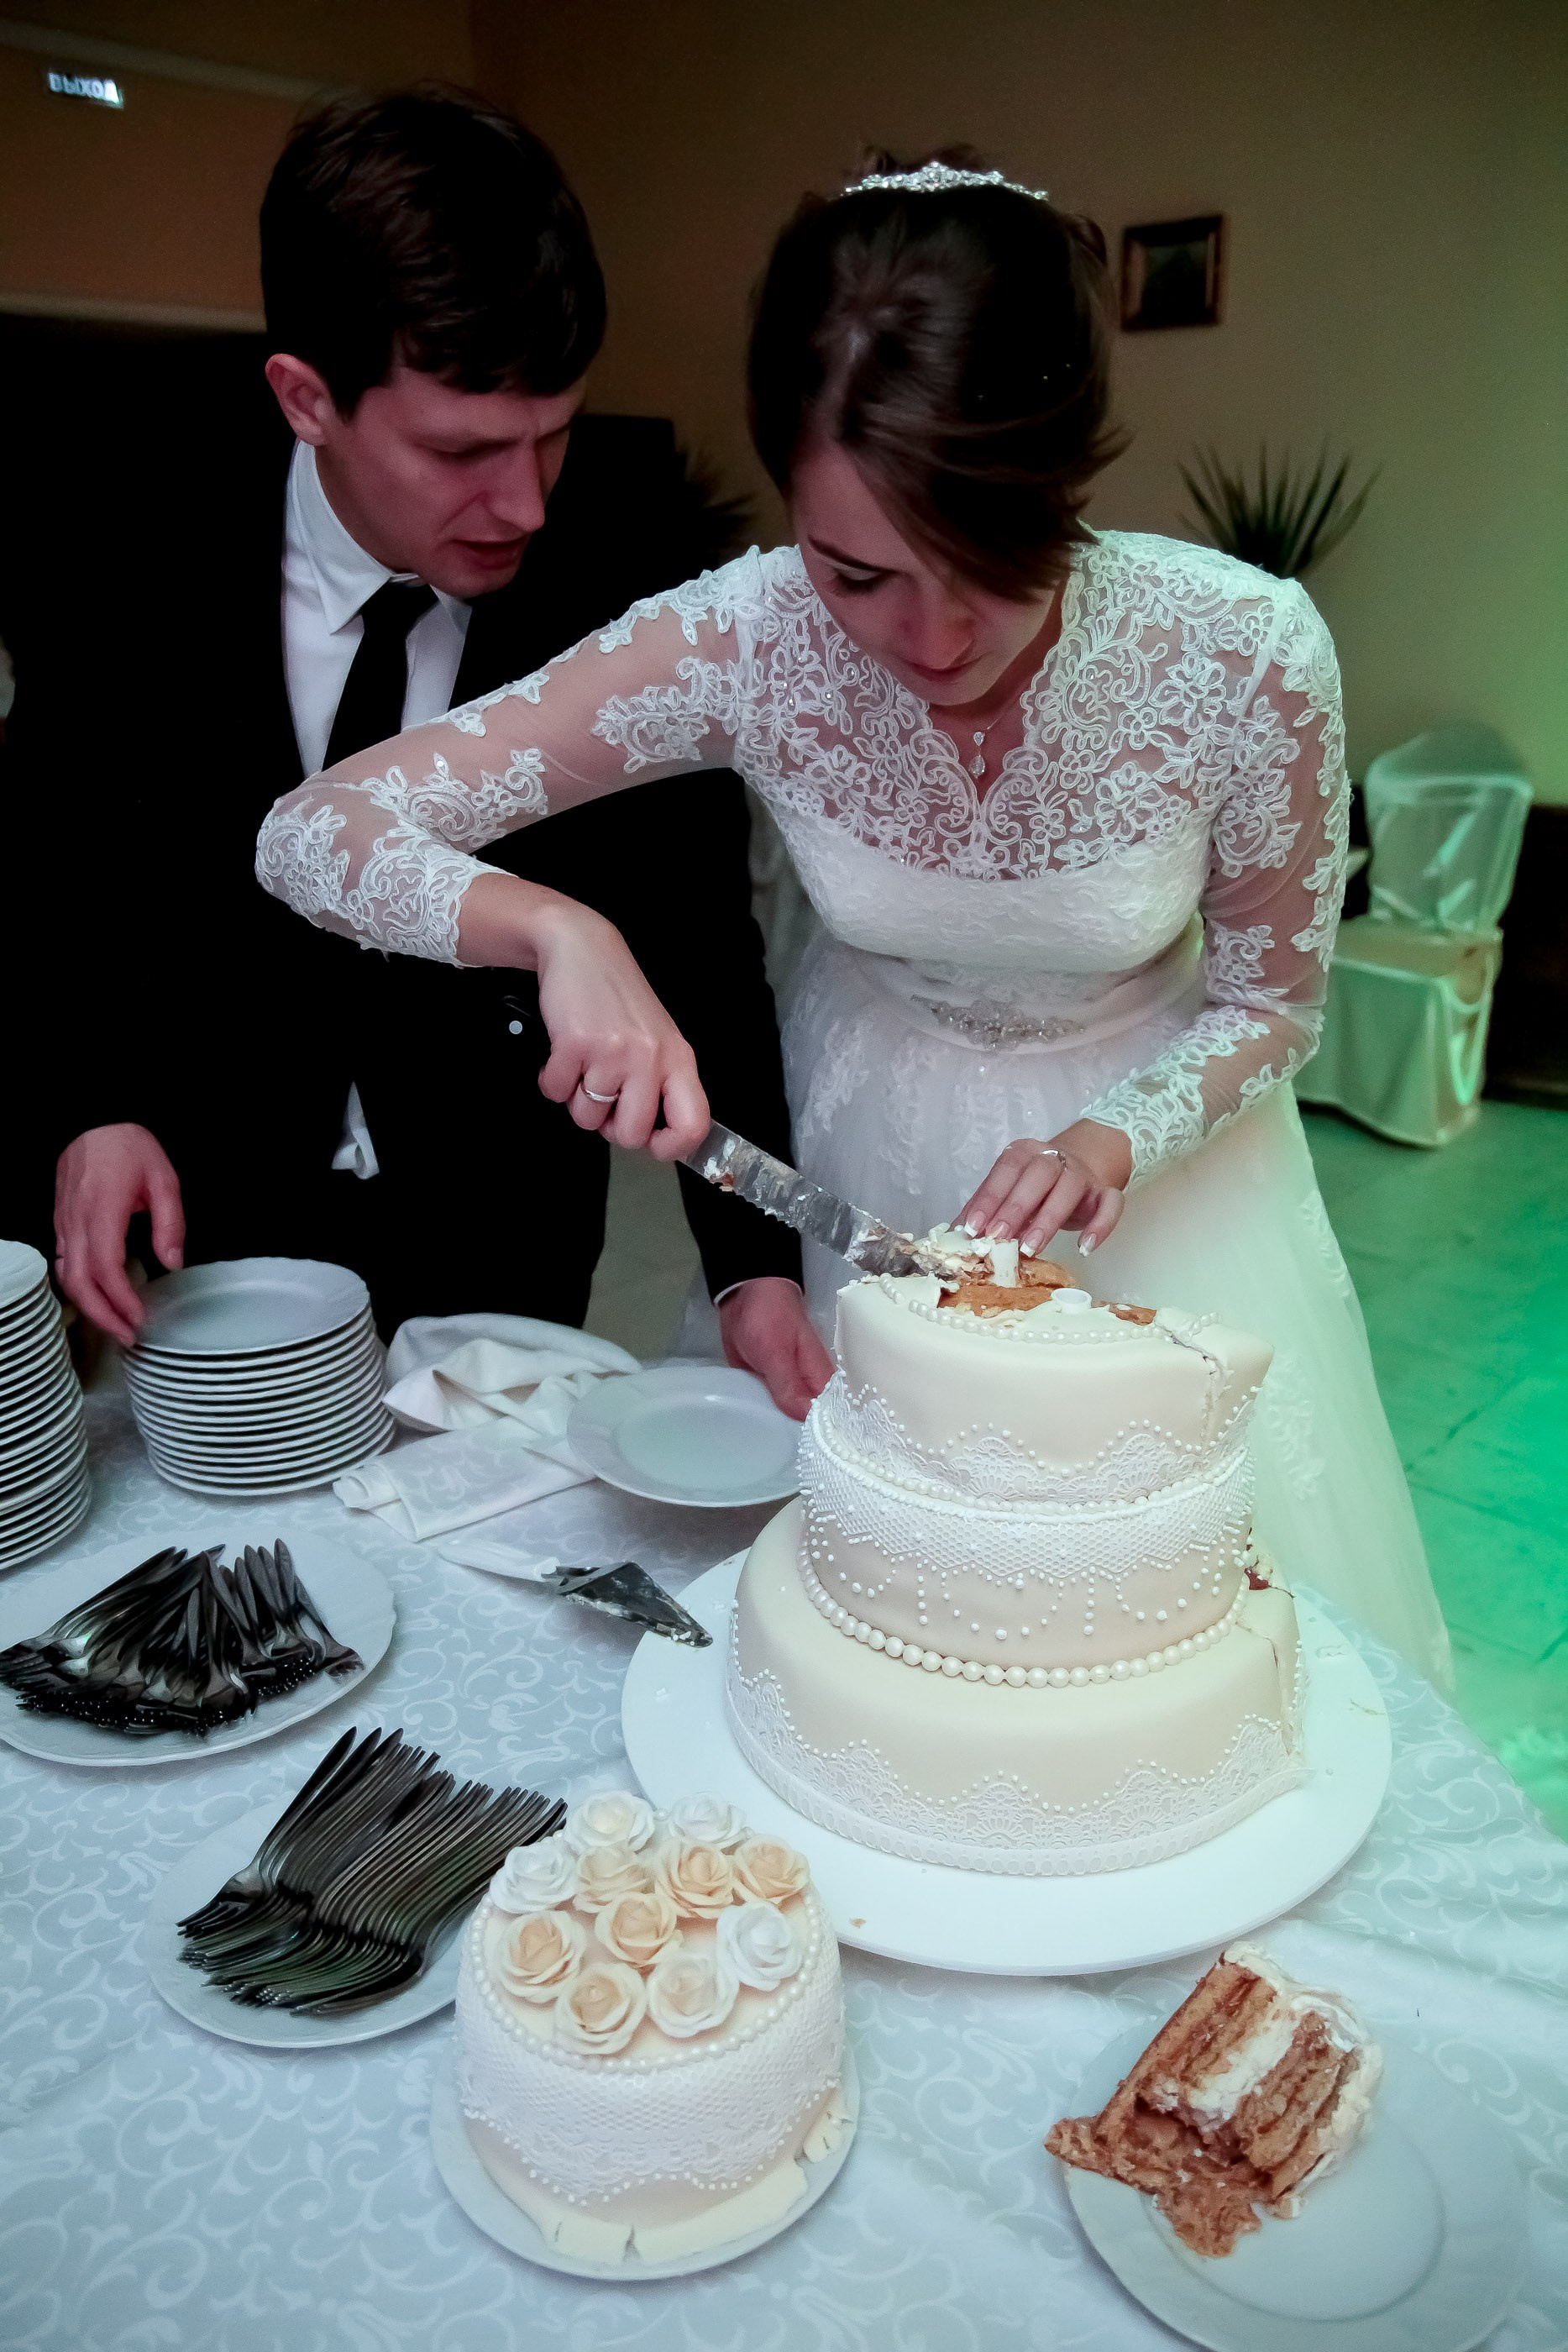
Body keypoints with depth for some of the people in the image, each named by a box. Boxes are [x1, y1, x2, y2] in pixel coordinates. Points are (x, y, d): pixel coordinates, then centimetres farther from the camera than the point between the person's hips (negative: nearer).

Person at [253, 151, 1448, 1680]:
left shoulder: (1246, 649, -29)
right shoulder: (746, 637, -28)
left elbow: (1268, 1002, -12)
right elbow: (316, 831, -25)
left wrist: (1113, 1139, -32)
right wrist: (559, 927, -44)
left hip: (1153, 1128, 0)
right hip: (872, 1148, 1)